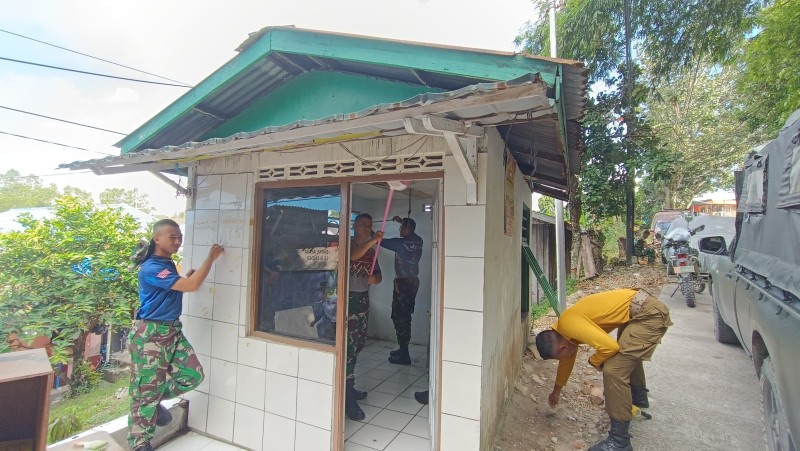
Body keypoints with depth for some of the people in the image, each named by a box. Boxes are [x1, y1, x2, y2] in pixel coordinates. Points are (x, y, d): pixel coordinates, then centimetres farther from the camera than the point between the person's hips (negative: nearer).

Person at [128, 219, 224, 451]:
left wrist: (188, 276, 8)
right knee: (147, 387, 3)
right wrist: (211, 257, -22)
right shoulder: (151, 268, -20)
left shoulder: (168, 265, 10)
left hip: (173, 330, 8)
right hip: (150, 334, -8)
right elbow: (191, 286, -28)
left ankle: (155, 400, 30)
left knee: (193, 376, 5)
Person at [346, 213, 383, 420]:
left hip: (363, 299, 7)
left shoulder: (371, 251, 12)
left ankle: (348, 387, 28)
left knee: (358, 344, 13)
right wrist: (371, 242, -42)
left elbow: (378, 275, 13)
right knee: (349, 345, -9)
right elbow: (353, 256, -30)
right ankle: (348, 398, -2)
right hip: (348, 298, -7)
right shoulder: (348, 244, -7)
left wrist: (374, 279, -10)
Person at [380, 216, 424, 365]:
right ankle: (403, 350, 27)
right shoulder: (418, 242, 3)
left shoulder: (400, 243, -17)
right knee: (405, 316, 16)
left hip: (403, 283, -8)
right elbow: (412, 233, 27)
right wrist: (402, 221, 33)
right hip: (413, 282, 8)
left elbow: (381, 241, -7)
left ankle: (404, 355, 4)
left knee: (399, 317, -1)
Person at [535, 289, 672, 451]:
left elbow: (610, 347, -26)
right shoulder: (564, 329, 10)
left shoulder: (569, 324, -20)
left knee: (614, 370, -12)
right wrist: (557, 390, 36)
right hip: (645, 308, 11)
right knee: (627, 354, 34)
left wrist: (593, 361, -4)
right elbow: (567, 359, 25)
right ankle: (639, 397, 58)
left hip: (650, 314, -11)